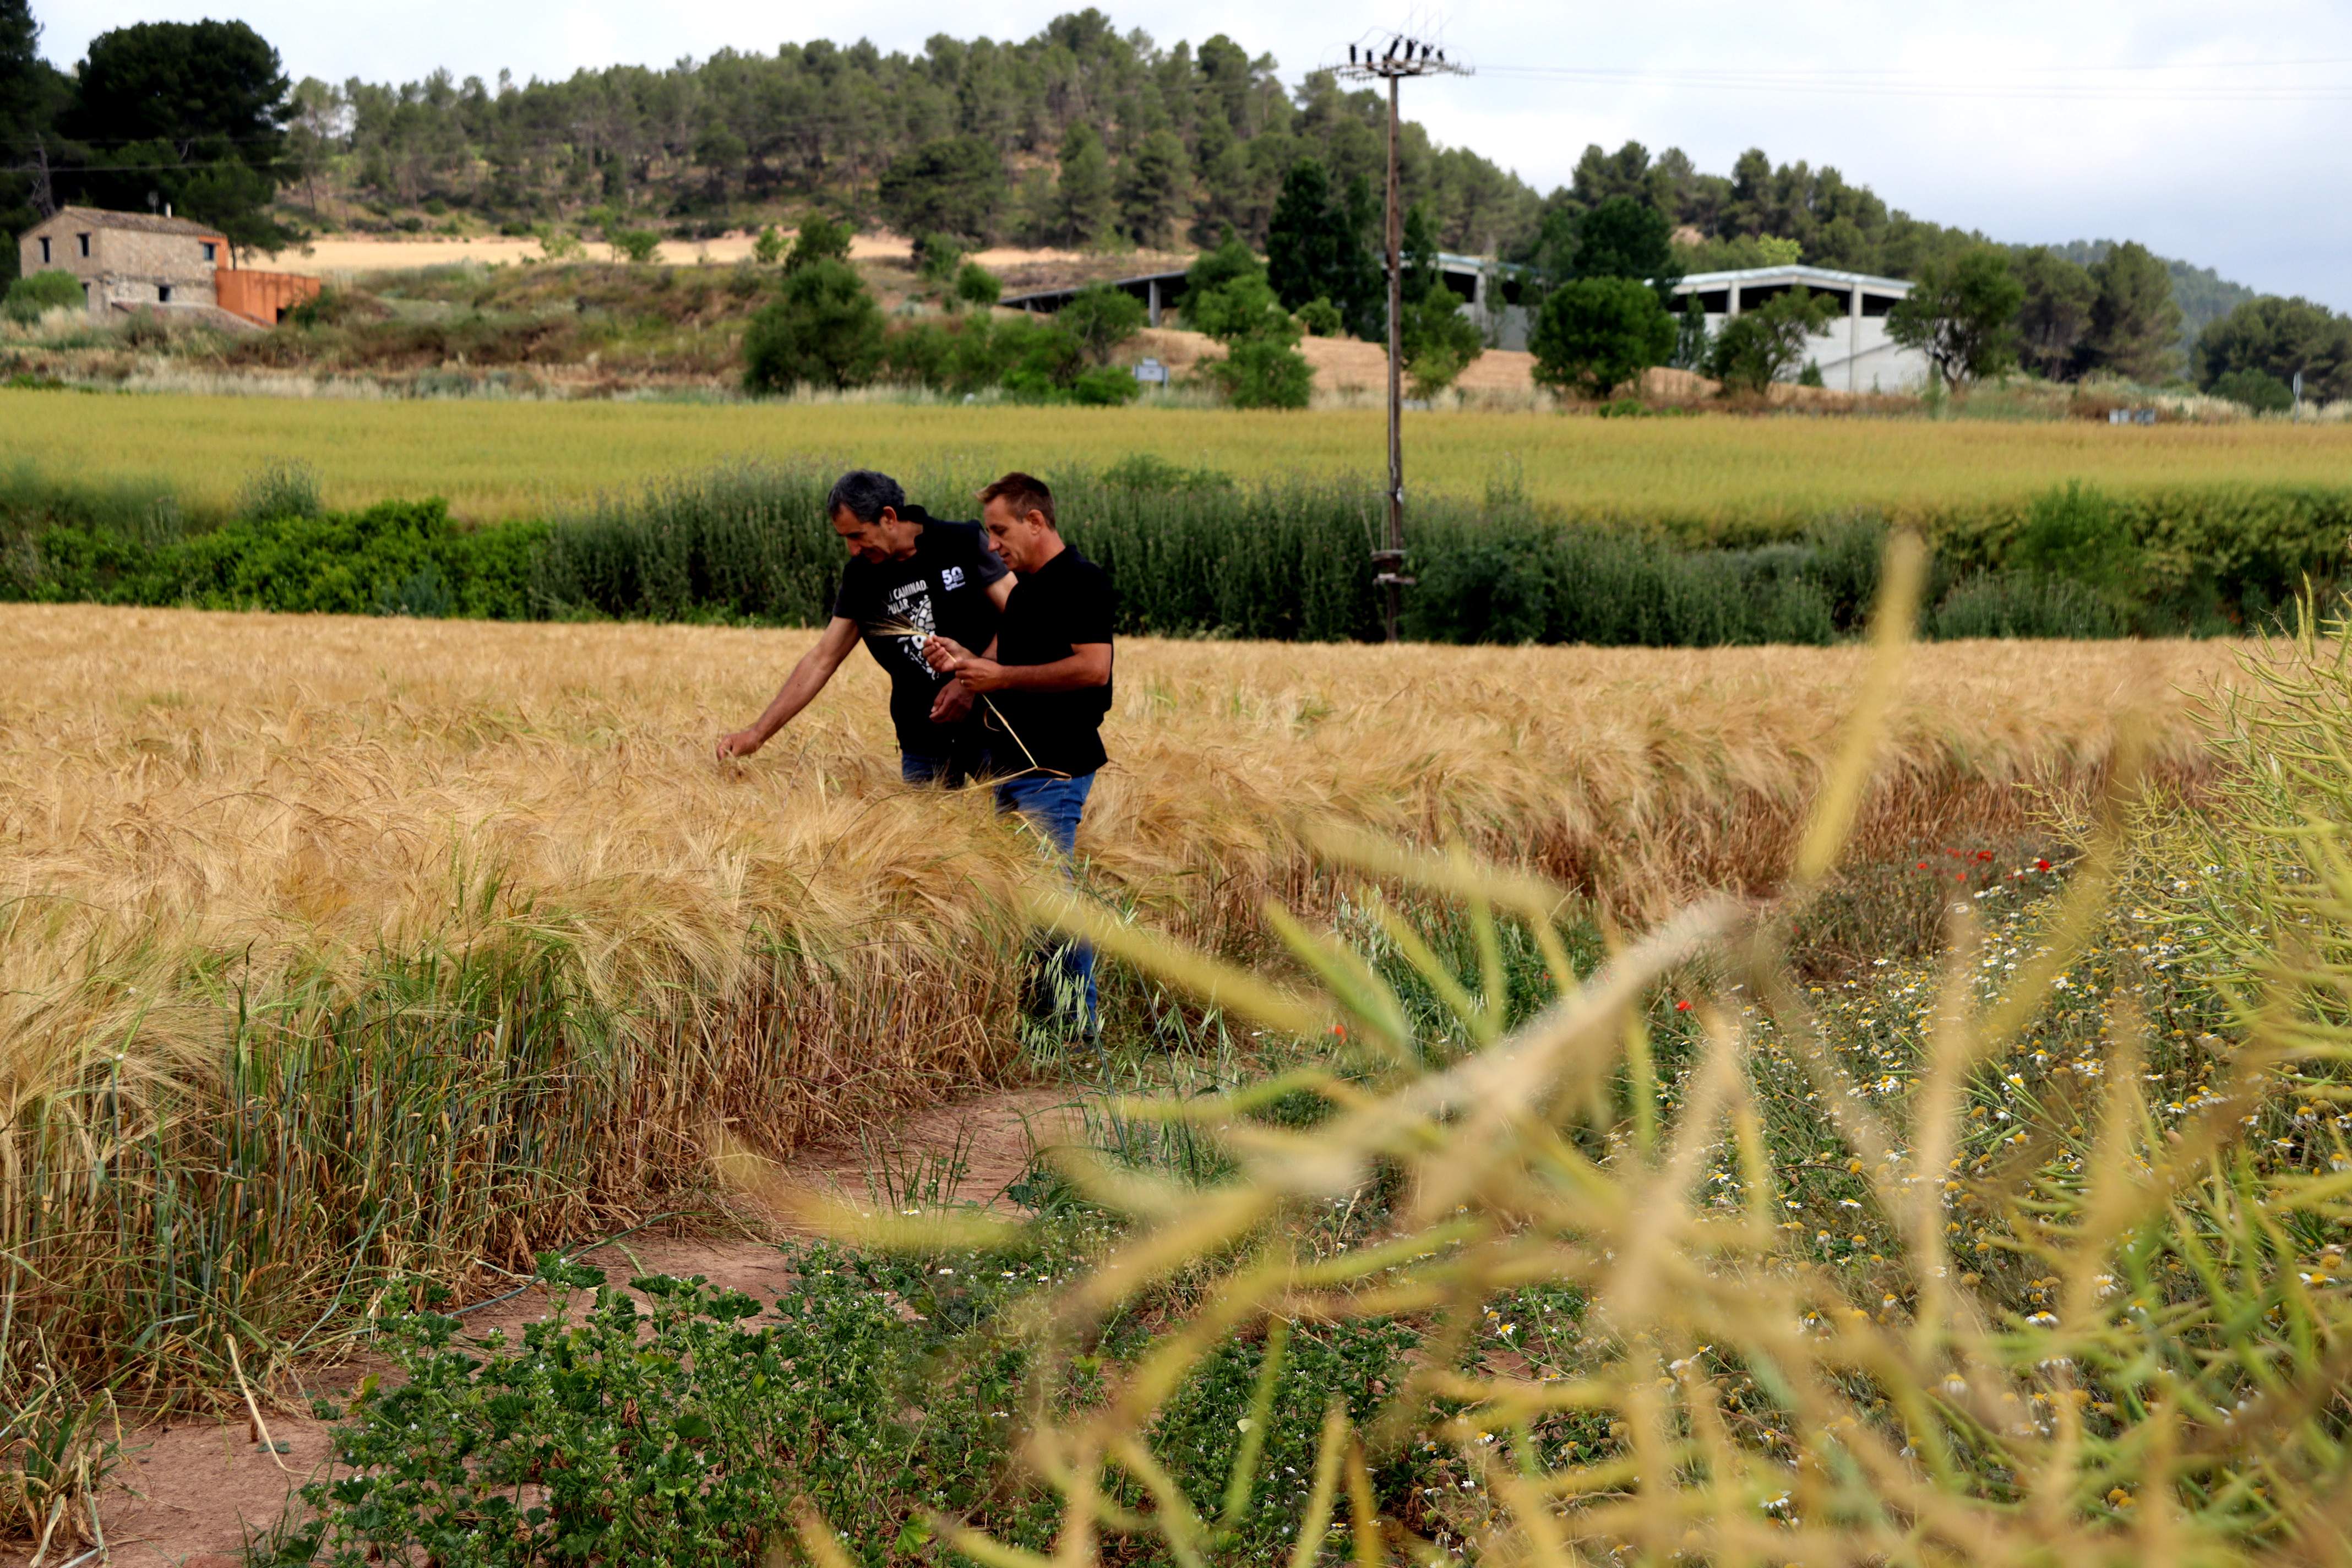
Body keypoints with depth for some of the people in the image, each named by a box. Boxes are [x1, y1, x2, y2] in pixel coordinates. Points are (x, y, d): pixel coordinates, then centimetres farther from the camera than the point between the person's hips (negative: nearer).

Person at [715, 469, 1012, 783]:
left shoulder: (964, 543, -5)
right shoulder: (860, 576, 6)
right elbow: (822, 660, 7)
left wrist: (970, 682, -18)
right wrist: (757, 733, 1)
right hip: (925, 742, 3)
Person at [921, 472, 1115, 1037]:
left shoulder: (1081, 583, -12)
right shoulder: (1024, 591, 18)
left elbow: (1092, 668, -22)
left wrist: (1000, 677, -18)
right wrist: (963, 660, 4)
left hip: (1053, 769, -10)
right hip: (1014, 763, 10)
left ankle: (1080, 1020, -2)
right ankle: (1041, 1011, 18)